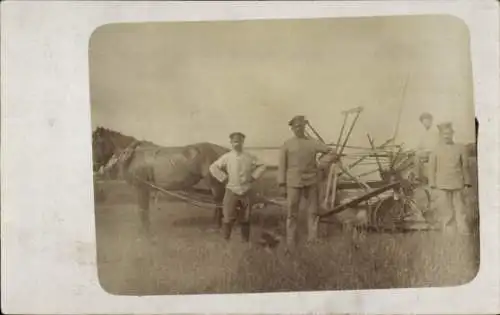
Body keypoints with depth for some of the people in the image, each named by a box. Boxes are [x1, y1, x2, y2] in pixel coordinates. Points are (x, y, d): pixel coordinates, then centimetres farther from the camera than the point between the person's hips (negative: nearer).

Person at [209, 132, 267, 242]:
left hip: (247, 192, 2)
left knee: (246, 219, 12)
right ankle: (226, 240, 7)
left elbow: (262, 166, 11)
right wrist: (224, 178, -6)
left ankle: (246, 241, 25)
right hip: (231, 191, -2)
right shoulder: (226, 157, -5)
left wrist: (254, 176, 1)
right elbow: (213, 167, -1)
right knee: (228, 218, -7)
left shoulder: (249, 157, 0)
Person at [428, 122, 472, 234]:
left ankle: (464, 232, 9)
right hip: (442, 186, -1)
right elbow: (432, 169, 4)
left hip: (458, 186, 1)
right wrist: (433, 186, 0)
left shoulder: (461, 148, 7)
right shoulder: (436, 151, 3)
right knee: (445, 212, 1)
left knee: (460, 210, 4)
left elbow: (465, 166, 9)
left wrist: (467, 183, 5)